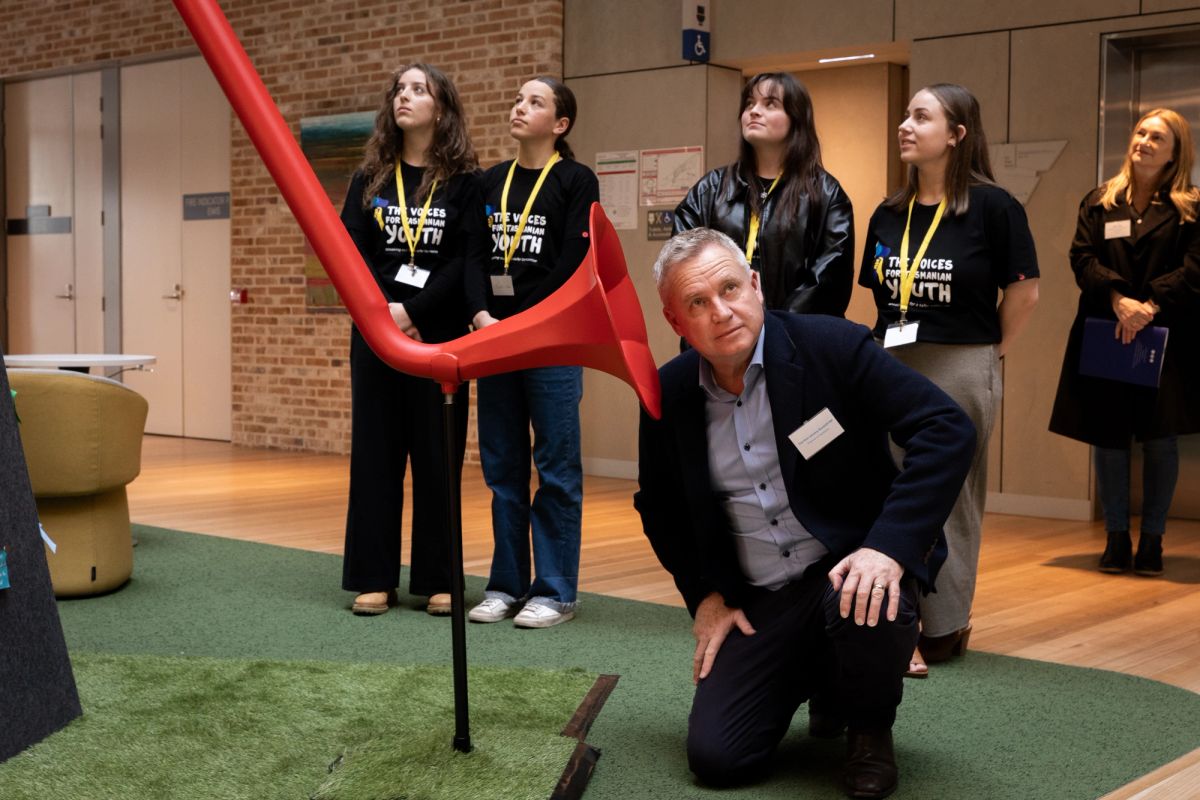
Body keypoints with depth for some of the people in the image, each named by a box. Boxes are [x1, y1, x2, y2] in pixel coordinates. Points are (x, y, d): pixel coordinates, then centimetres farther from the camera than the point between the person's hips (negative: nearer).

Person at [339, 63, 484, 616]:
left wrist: (411, 310, -16)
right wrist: (383, 312, -13)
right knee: (374, 452, 4)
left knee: (438, 456, 2)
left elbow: (467, 260, -8)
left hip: (439, 334, -2)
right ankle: (374, 579, 10)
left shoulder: (464, 181, 1)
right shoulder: (371, 177, 10)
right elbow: (350, 248, 1)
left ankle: (438, 580, 10)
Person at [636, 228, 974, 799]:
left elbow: (948, 430, -19)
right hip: (757, 602, 4)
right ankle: (822, 685, 23)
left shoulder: (832, 346, -14)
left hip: (850, 565, -3)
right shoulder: (669, 393, -2)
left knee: (863, 605, -38)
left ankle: (870, 728, -2)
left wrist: (889, 546, -29)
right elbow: (658, 507, 15)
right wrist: (703, 595, 4)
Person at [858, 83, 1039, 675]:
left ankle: (945, 627, 18)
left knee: (948, 498, 6)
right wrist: (880, 352, 8)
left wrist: (992, 353, 0)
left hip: (960, 371, -5)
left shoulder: (991, 206, -9)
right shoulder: (889, 215, 7)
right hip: (890, 367, 5)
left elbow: (1023, 290, -5)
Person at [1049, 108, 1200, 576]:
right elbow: (1082, 258, 0)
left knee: (1159, 439, 0)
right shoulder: (1099, 202, 11)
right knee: (1109, 437, 3)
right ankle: (1117, 538, 13)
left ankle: (1152, 541, 10)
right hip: (1105, 336, 2)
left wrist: (1151, 306, -18)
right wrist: (1119, 299, -16)